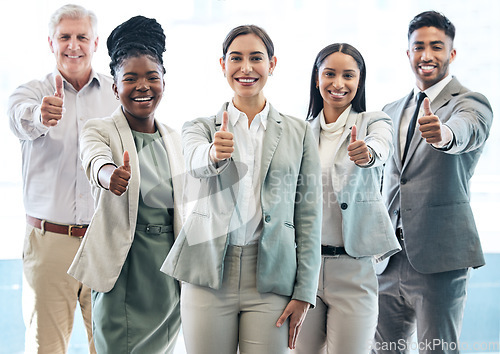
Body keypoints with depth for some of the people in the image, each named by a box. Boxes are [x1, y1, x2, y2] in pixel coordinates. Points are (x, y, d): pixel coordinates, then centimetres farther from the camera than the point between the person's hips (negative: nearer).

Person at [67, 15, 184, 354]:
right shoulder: (100, 130, -5)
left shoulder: (174, 138, 9)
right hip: (123, 267, -4)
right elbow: (96, 159, -29)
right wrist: (109, 174, -52)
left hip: (171, 269, 5)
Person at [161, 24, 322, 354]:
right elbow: (196, 163, -16)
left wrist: (304, 291, -1)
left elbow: (308, 214, 4)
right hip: (208, 276, 0)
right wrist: (215, 154, -40)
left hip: (270, 278, 0)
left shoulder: (299, 132, 7)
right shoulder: (201, 127, 8)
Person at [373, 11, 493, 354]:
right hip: (389, 259, 6)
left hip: (439, 256, -6)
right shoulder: (392, 111, 16)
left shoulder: (471, 102, -3)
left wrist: (442, 133, -51)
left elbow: (466, 131, -28)